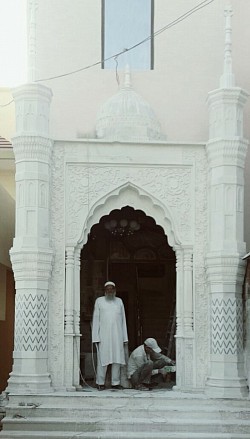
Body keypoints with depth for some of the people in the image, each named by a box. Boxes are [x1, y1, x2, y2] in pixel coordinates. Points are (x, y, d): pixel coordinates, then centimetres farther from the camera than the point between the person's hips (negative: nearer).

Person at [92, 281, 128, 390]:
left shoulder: (119, 301, 15)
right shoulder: (99, 301, 8)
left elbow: (123, 320, 15)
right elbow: (95, 319, 5)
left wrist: (124, 338, 8)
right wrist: (96, 337, -4)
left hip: (117, 336, 3)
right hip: (103, 335, -2)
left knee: (117, 359, 0)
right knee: (102, 359, -5)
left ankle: (115, 382, 5)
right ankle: (100, 383, 2)